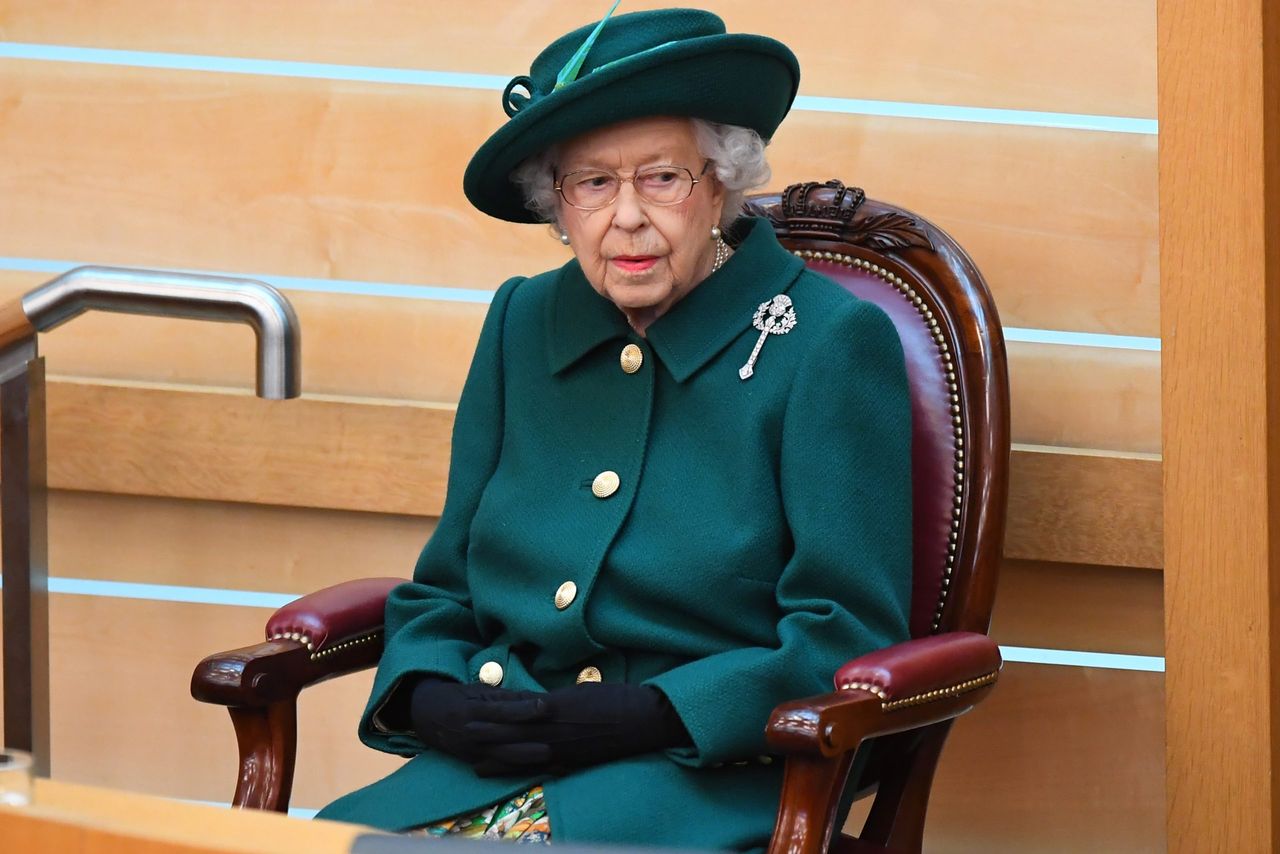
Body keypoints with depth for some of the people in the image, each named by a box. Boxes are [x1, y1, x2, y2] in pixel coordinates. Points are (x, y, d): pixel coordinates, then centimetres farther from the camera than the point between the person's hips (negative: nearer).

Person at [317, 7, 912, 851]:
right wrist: (428, 700, -2)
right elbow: (444, 591, 21)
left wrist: (650, 716, -16)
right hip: (488, 766, 5)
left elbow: (843, 642, -5)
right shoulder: (523, 326, 14)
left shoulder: (828, 344, -2)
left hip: (712, 779, -5)